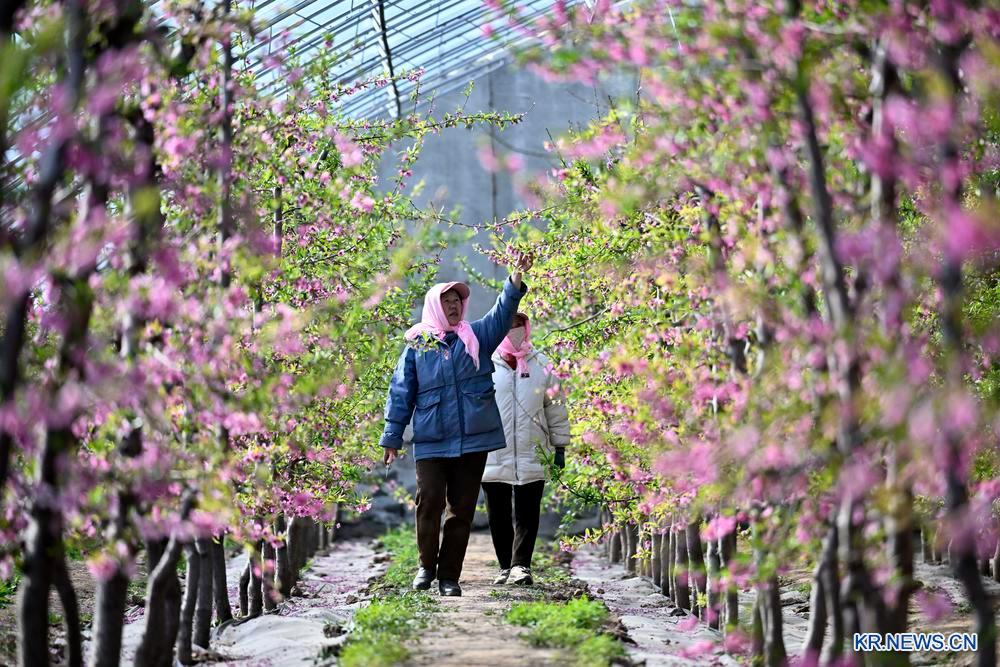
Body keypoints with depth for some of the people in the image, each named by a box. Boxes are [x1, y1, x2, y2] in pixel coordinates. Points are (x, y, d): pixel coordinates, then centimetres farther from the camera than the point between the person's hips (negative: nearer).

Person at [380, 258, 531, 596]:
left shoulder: (476, 336, 10)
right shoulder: (417, 344, 6)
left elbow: (503, 312, -6)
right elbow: (400, 393, 7)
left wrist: (516, 279, -23)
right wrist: (392, 438, 5)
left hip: (473, 439, 2)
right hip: (431, 440, -2)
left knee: (462, 509, 4)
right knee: (429, 502, -9)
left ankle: (449, 576, 12)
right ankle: (427, 565, 13)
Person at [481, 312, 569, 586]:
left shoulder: (540, 364, 6)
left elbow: (555, 407, 11)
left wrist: (559, 447, 9)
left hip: (531, 455, 0)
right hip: (492, 457, 0)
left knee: (527, 514, -4)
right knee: (498, 516, 6)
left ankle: (521, 565, -2)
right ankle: (506, 566, 16)